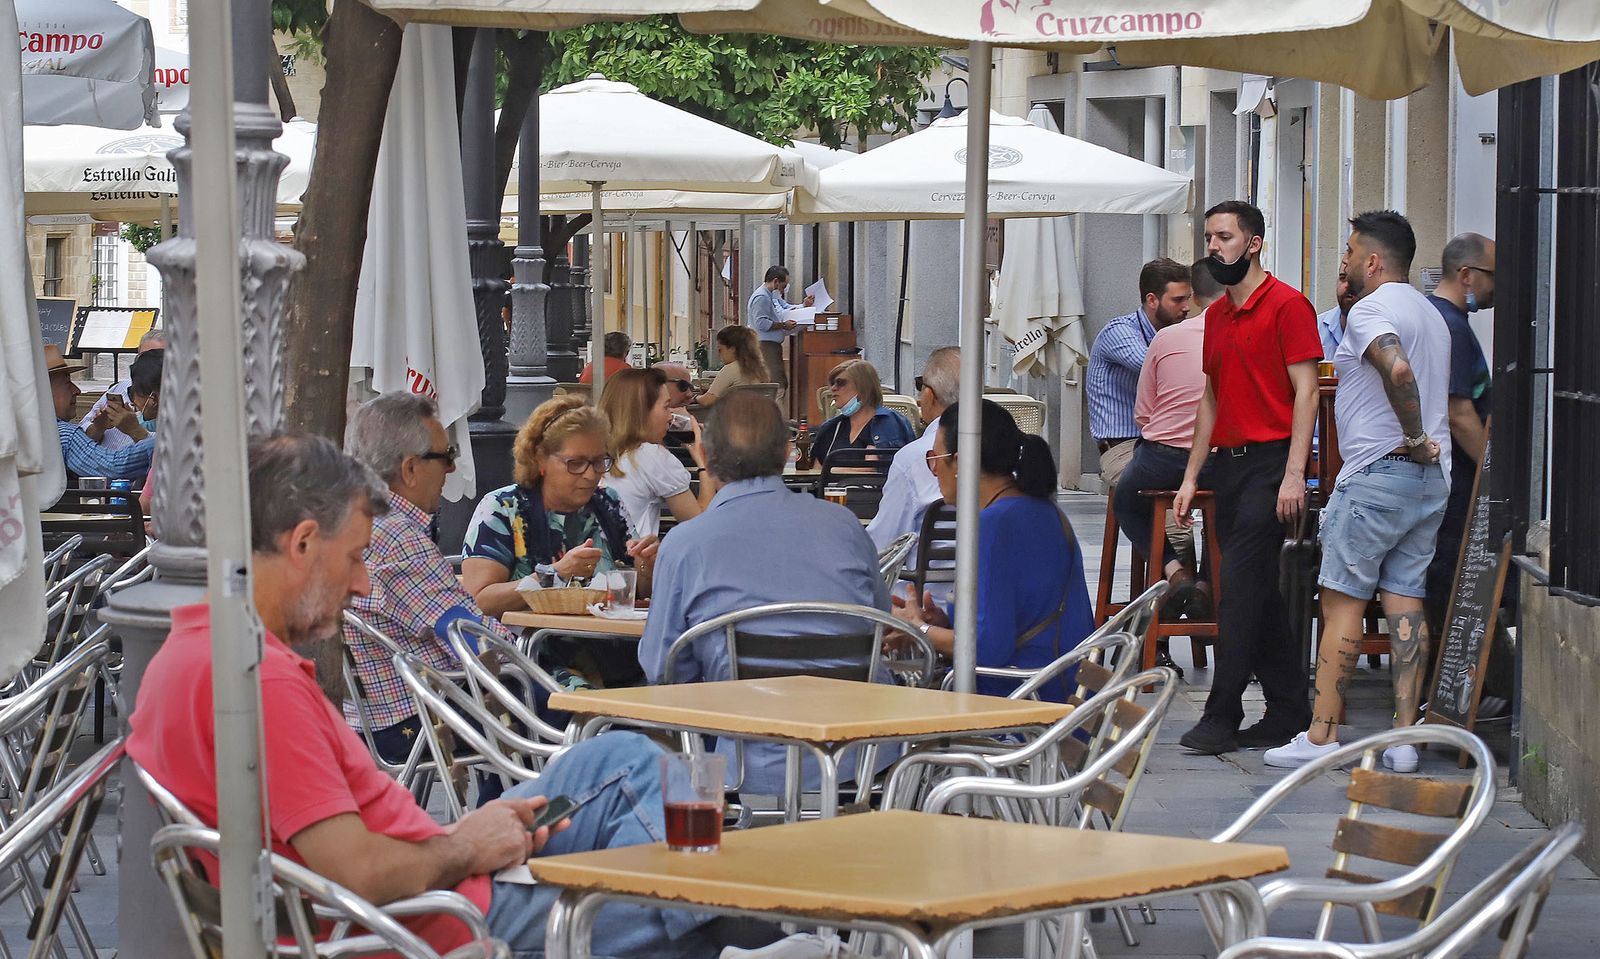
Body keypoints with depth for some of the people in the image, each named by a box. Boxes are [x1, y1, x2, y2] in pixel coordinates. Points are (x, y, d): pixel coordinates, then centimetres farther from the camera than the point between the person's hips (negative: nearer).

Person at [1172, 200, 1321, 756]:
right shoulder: (1217, 314, 17)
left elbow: (1305, 391, -12)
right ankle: (1290, 713, 15)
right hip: (1228, 461, 8)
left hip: (1269, 460, -8)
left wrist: (1293, 475, -18)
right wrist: (1191, 476, 18)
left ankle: (1222, 718, -10)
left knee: (1240, 582, -12)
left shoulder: (1286, 305, -7)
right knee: (1259, 592, 9)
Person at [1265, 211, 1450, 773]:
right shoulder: (1431, 315, 20)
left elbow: (1399, 370, -27)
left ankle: (1322, 736, -5)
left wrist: (1413, 438, -19)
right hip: (1432, 478, 8)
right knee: (1406, 602, 5)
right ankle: (1404, 738, 1)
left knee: (1342, 600, -5)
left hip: (1378, 473, -8)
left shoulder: (1371, 310, -11)